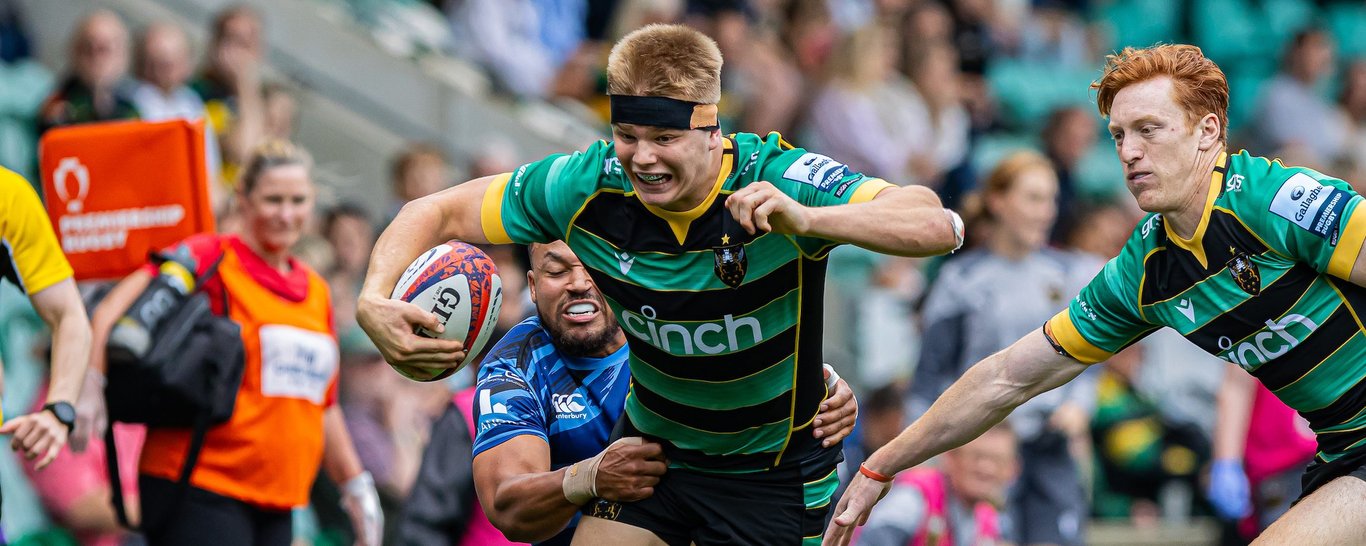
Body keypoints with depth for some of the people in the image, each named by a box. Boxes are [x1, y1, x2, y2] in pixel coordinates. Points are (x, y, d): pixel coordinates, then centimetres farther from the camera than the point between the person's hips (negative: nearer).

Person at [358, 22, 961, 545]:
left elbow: (938, 226, -39)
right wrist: (375, 302, -26)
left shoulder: (778, 180, -28)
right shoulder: (589, 187, -18)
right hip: (652, 446, 3)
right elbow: (437, 213, -6)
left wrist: (806, 219, -54)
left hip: (774, 468, -3)